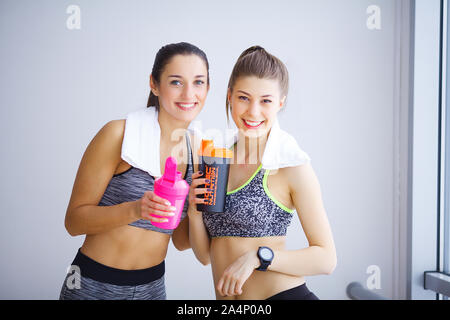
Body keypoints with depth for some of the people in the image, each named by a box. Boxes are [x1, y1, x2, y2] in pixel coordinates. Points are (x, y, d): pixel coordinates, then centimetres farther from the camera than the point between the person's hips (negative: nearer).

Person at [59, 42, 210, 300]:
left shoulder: (198, 149, -1)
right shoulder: (119, 134, -16)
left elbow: (181, 241, 3)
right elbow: (74, 220, -13)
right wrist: (135, 210, -28)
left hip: (152, 285, 5)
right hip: (95, 285, -4)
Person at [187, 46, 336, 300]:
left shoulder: (292, 165, -9)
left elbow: (326, 259, -9)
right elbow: (205, 255, 8)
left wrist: (258, 256, -18)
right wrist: (194, 211, -8)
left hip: (284, 294, -4)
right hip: (225, 298, 4)